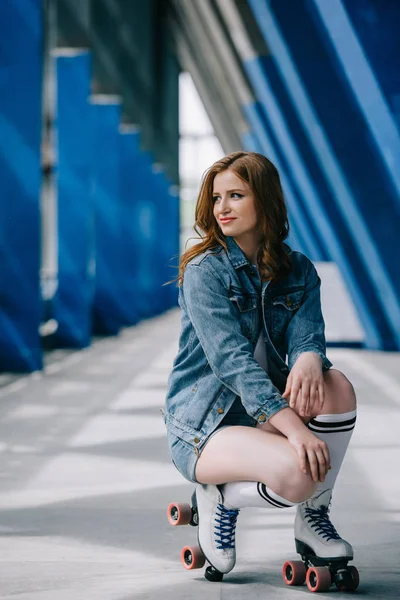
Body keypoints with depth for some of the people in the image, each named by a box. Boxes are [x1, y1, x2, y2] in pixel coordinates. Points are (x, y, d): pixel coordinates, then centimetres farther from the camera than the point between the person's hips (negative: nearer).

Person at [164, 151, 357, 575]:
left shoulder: (298, 271, 5)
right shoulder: (203, 272, -12)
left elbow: (307, 335, -9)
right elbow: (231, 359, -23)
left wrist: (309, 359, -37)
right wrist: (295, 427, -35)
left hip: (264, 412, 5)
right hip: (202, 425, -5)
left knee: (337, 387, -25)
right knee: (297, 473, -33)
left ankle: (313, 518, -7)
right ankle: (219, 498, 0)